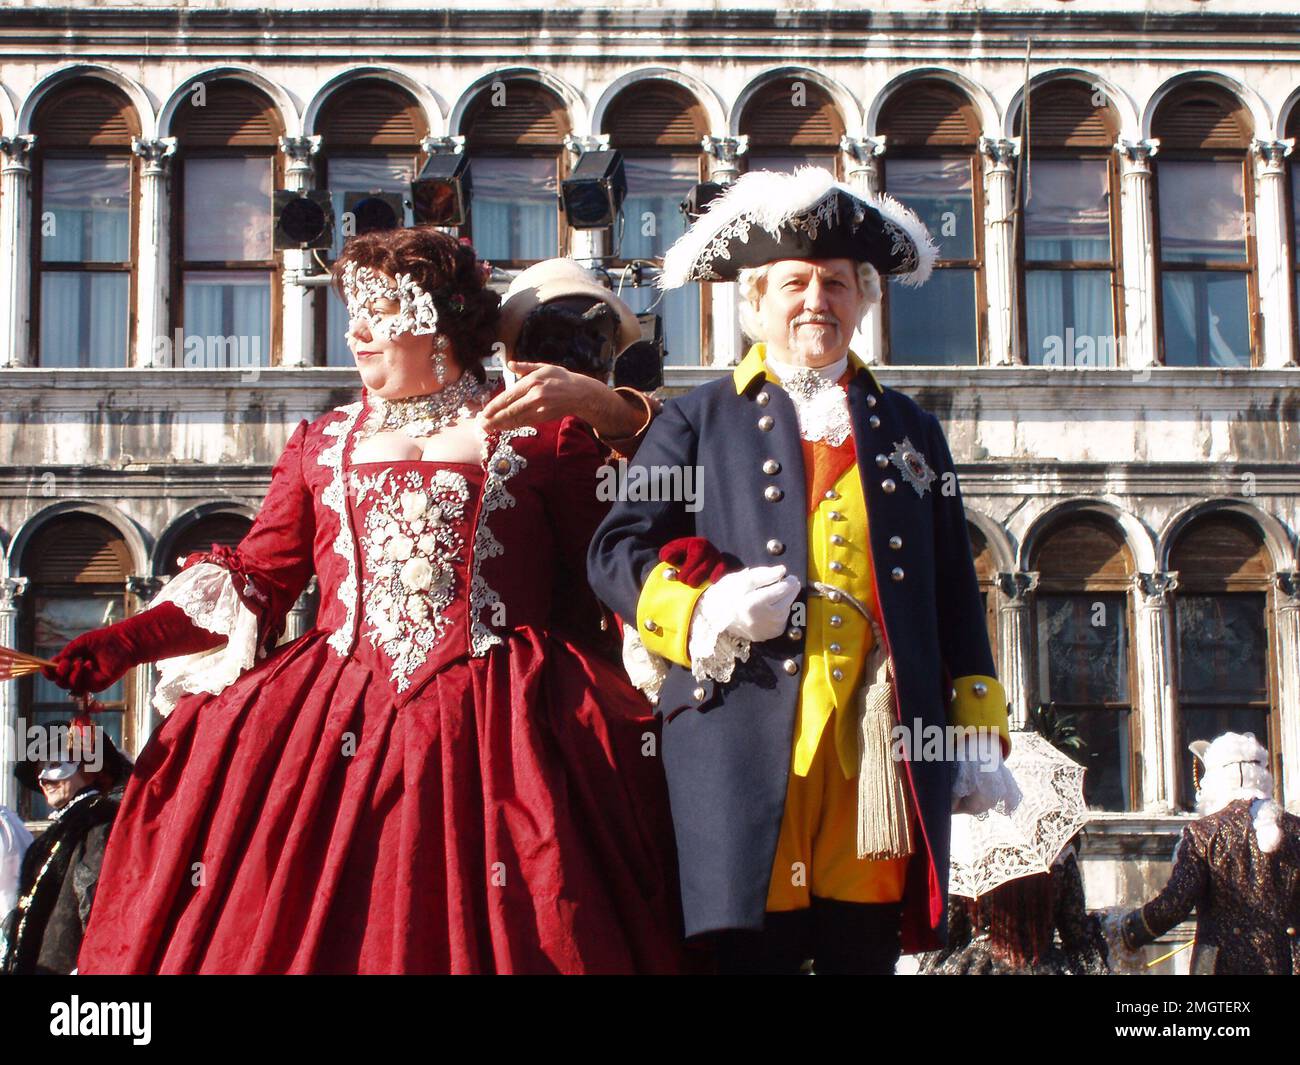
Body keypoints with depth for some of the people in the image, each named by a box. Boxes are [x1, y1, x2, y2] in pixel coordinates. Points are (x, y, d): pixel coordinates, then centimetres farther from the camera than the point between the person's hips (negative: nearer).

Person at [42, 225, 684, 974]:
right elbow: (257, 578, 11)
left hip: (496, 729, -3)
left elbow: (604, 581, 5)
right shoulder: (322, 447, 17)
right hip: (336, 722, 3)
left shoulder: (540, 435, 8)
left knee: (481, 927, -9)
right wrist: (125, 642, 1)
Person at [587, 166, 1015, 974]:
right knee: (754, 952, -5)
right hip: (748, 745, -2)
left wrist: (981, 735, 11)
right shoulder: (699, 423, 14)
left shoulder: (911, 430, 21)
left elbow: (956, 595, 18)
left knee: (866, 952, 3)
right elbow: (616, 550, 6)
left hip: (882, 747, 2)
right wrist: (698, 611, -12)